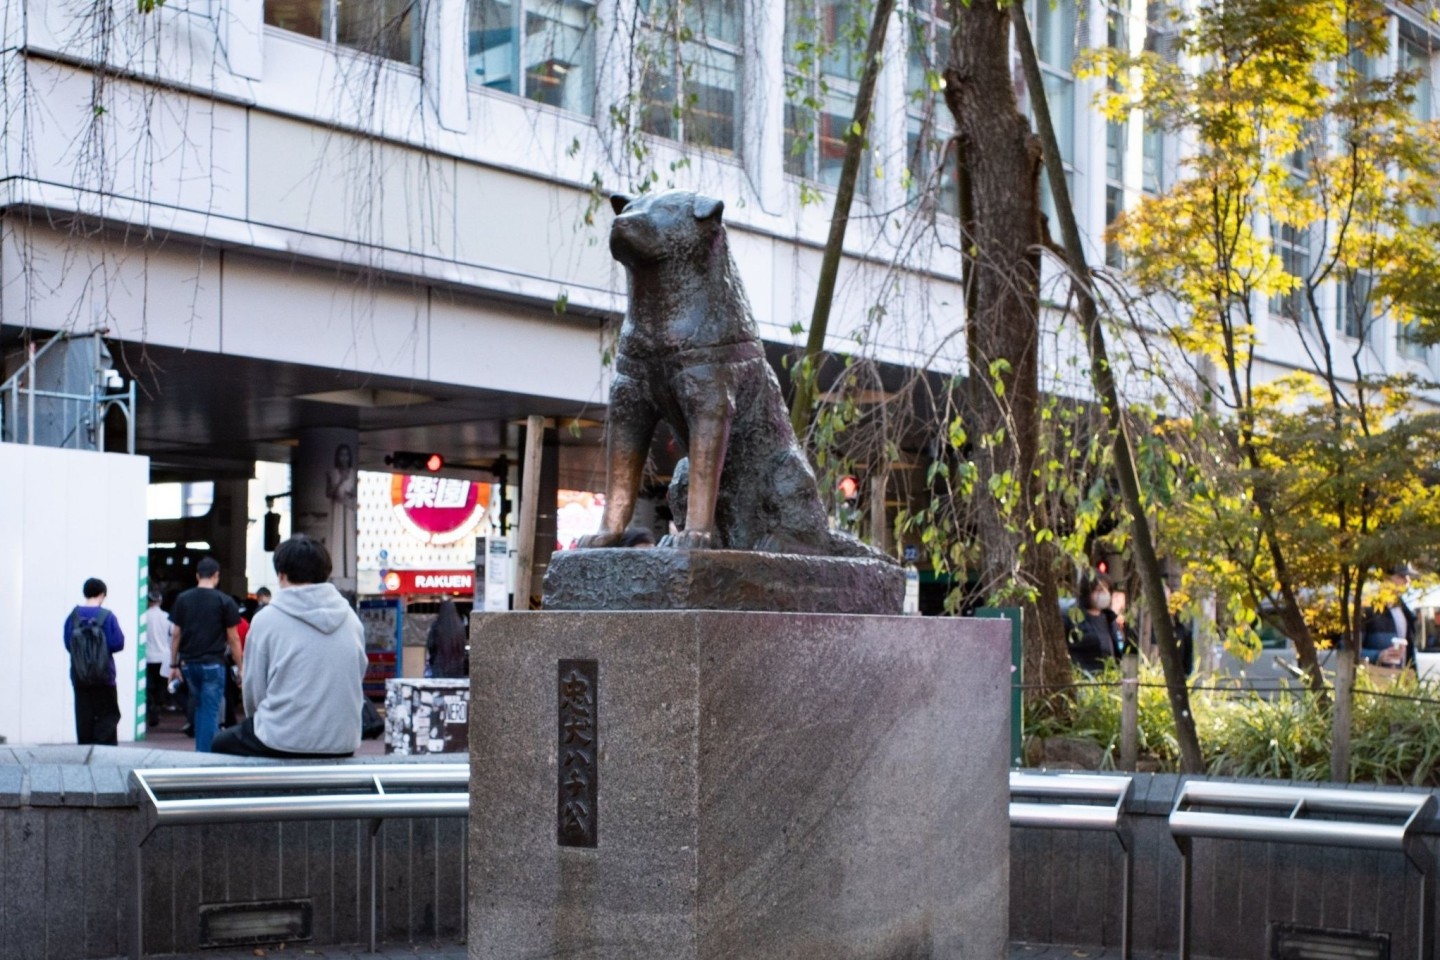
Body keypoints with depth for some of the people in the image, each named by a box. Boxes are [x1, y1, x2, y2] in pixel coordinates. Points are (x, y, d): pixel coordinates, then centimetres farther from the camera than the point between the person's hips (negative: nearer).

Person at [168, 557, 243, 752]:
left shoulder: (183, 599, 4)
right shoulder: (224, 601, -5)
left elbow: (175, 634, 6)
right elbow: (233, 639, -4)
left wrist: (174, 665, 13)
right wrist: (241, 667, 3)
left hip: (189, 663, 4)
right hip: (213, 664, -4)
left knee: (199, 708, 19)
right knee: (210, 711, -1)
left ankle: (200, 750, 20)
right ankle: (205, 754, -4)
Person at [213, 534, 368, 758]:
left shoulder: (267, 619, -6)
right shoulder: (351, 619, 3)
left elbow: (254, 690, -1)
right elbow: (357, 678, 9)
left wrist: (255, 722, 19)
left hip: (283, 742, -4)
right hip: (342, 746, 4)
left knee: (221, 744, 25)